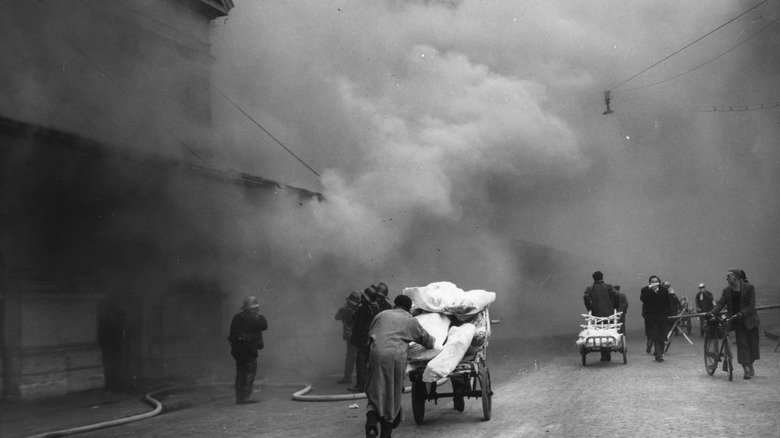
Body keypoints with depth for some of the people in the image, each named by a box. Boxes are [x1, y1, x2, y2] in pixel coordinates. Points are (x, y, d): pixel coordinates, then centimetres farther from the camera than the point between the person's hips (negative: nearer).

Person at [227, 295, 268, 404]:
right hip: (249, 349, -8)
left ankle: (239, 397, 15)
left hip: (237, 349, 8)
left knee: (240, 373, 12)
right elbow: (264, 326, -7)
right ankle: (245, 397, -7)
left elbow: (232, 333, 13)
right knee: (250, 372, -2)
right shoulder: (253, 318, -12)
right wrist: (260, 315, 4)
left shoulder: (237, 317, 12)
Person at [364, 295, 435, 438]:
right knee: (393, 394, 11)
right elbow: (428, 341, 28)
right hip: (397, 355, -1)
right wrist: (433, 341, 51)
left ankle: (371, 424, -24)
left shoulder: (382, 315, 24)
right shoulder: (411, 320, 21)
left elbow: (370, 335, 25)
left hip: (377, 353, 1)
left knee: (375, 392, 2)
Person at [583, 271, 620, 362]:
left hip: (597, 315, -1)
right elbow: (615, 295, -9)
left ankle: (604, 356, -2)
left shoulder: (590, 288, 6)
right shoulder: (608, 287, 6)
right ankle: (608, 355, 9)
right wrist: (616, 307, 2)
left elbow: (586, 297, -12)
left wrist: (589, 309, -2)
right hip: (609, 314, 1)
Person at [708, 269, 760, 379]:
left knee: (752, 343, 6)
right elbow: (720, 303, -6)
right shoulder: (726, 290, 2)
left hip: (749, 319, -2)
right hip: (737, 321, 2)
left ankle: (750, 367, 24)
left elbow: (751, 306, -14)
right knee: (741, 343, -6)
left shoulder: (749, 288, -8)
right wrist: (712, 312, -24)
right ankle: (747, 368, -5)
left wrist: (741, 314, -28)